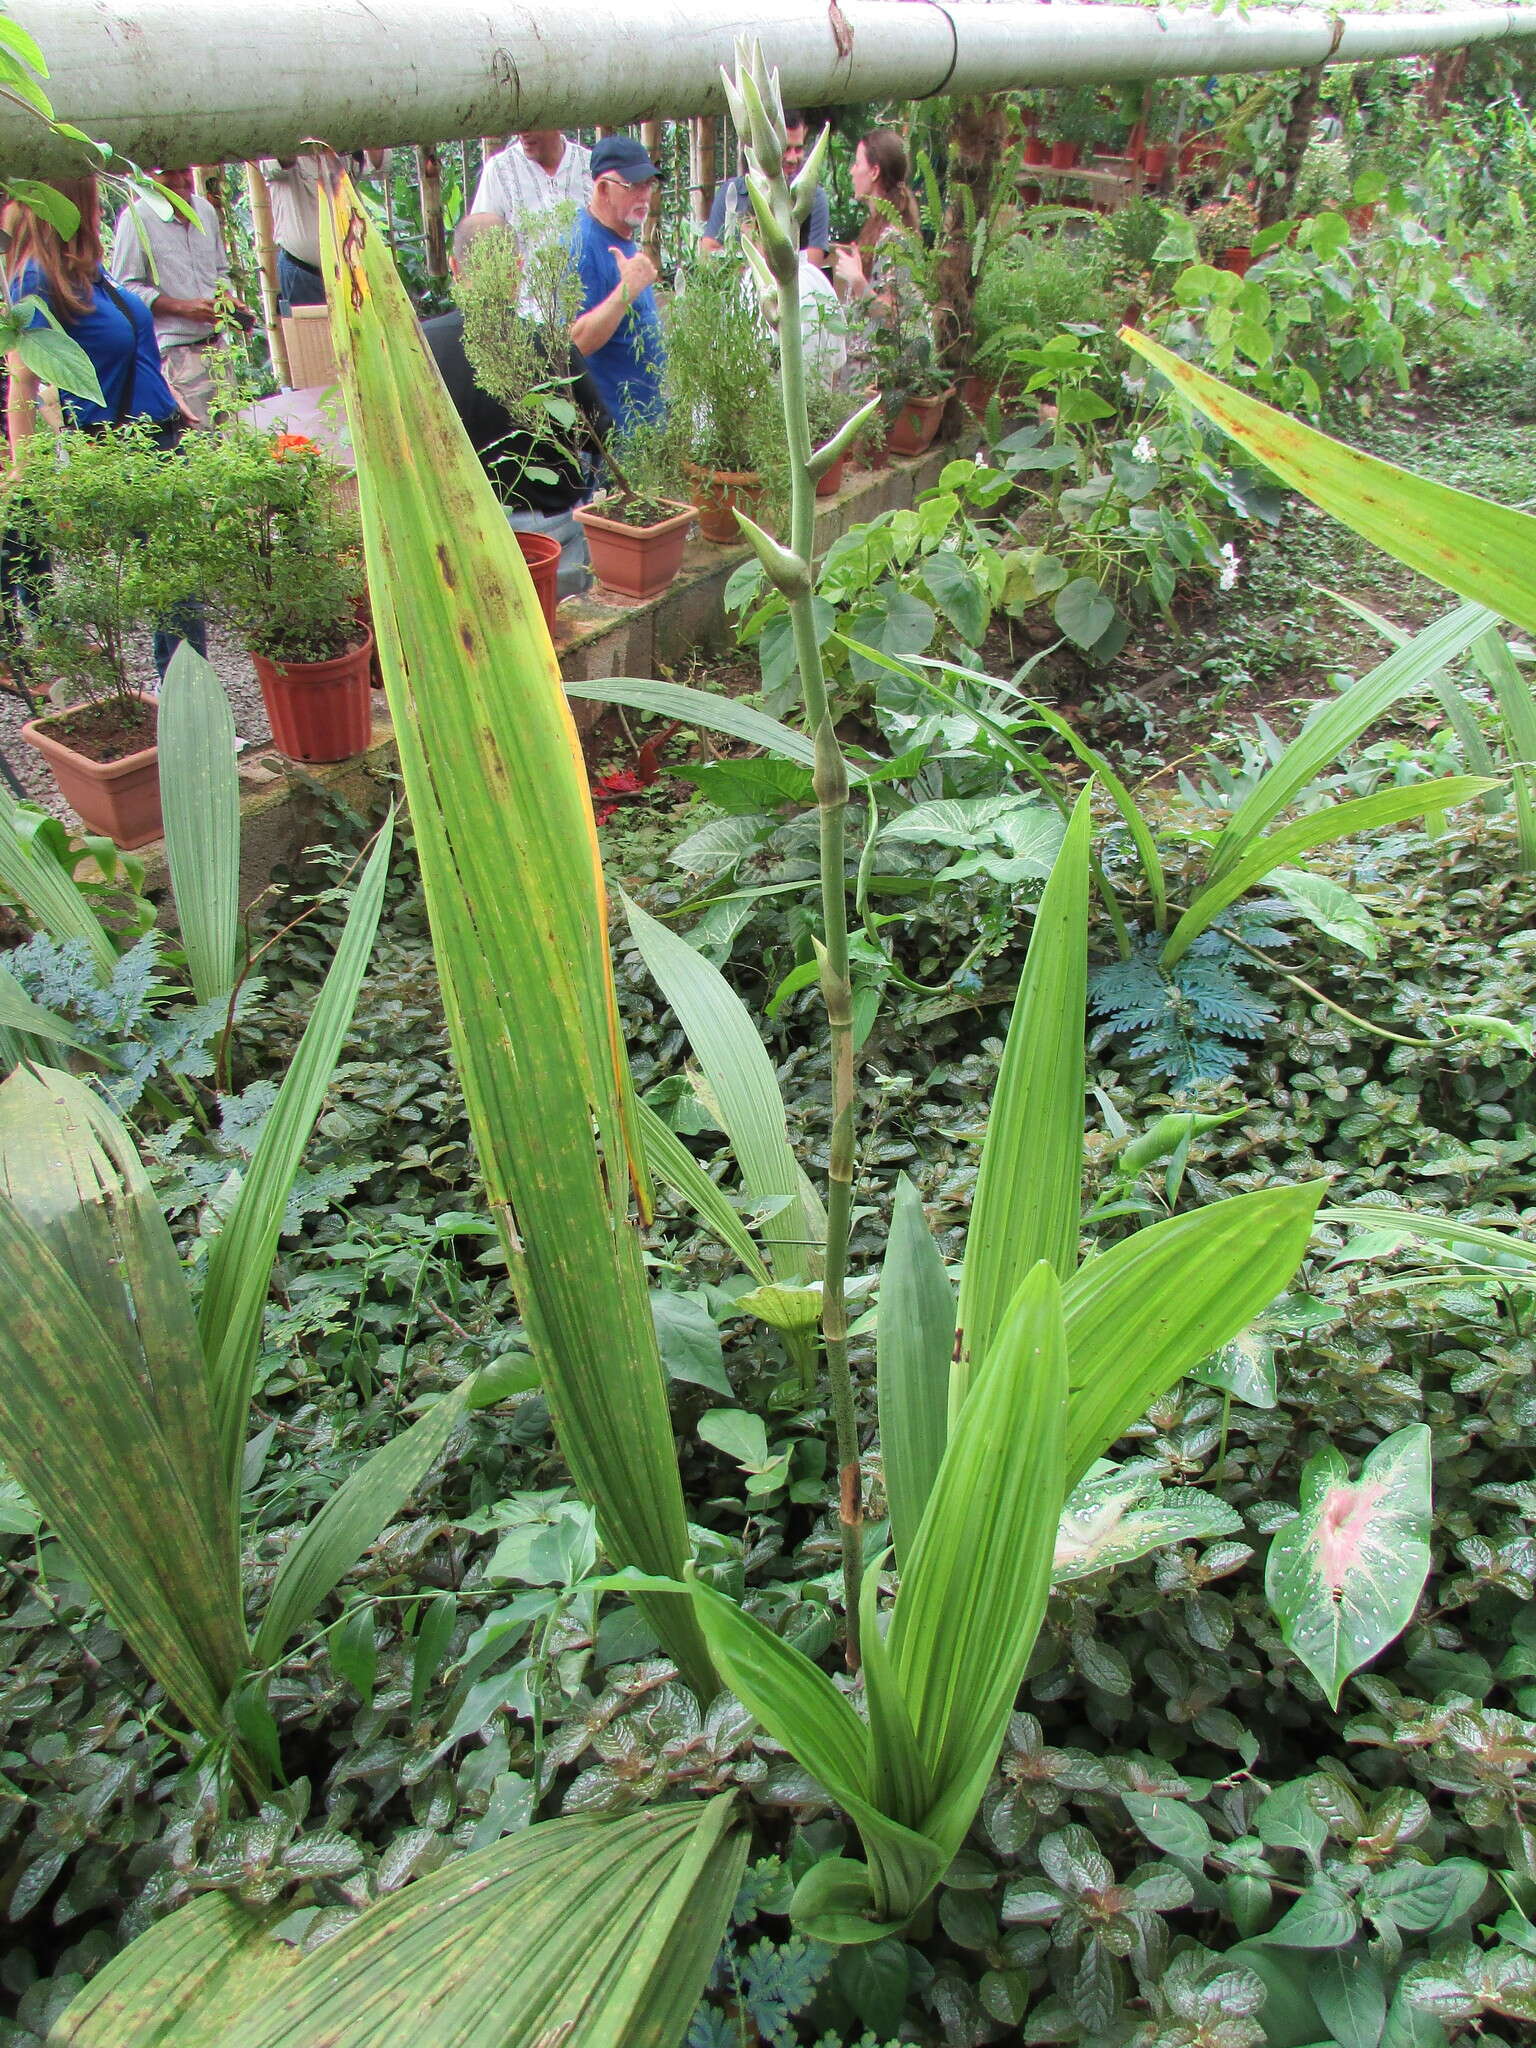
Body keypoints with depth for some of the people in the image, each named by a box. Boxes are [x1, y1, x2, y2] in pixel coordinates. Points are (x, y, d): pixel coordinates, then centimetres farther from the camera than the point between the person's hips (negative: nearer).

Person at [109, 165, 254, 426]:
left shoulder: (205, 209, 12)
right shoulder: (137, 218, -7)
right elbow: (126, 287, -8)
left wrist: (227, 300, 4)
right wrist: (183, 307, -17)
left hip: (216, 343, 6)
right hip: (175, 351, -6)